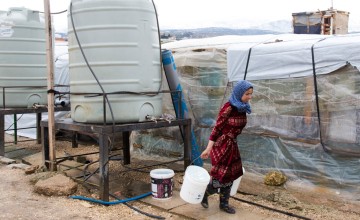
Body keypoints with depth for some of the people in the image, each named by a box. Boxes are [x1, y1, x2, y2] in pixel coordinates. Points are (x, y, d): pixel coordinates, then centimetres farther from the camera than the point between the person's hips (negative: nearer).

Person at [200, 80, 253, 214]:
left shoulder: (243, 108, 2)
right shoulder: (228, 108, -21)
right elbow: (217, 128, -19)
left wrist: (232, 143, 19)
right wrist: (208, 148, -19)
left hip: (232, 145, 8)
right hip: (221, 145, -8)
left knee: (230, 175, 14)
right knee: (220, 176, -1)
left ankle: (224, 203, 30)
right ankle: (204, 195, 26)